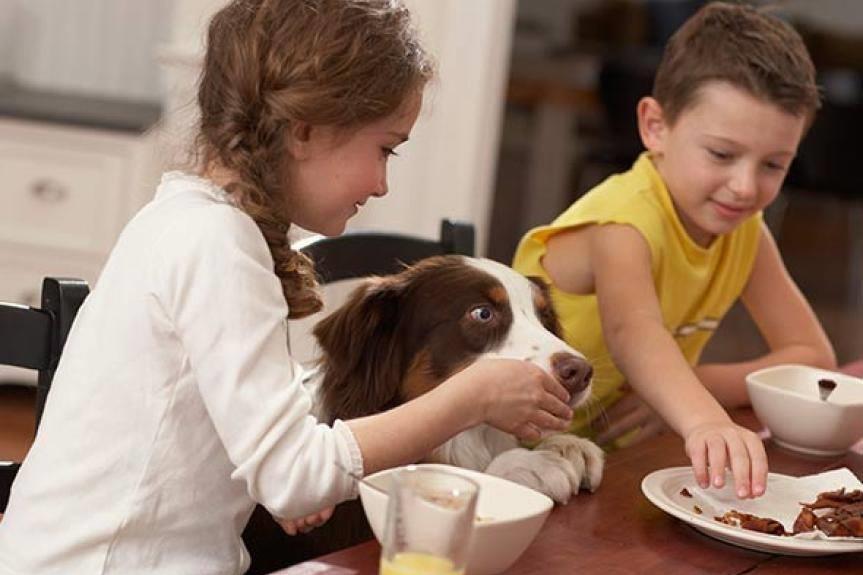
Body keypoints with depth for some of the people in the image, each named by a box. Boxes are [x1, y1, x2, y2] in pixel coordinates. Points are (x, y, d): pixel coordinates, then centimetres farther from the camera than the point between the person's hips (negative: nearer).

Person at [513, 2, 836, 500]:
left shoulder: (745, 231, 1)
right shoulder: (627, 220, -20)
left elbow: (815, 355, 1)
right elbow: (632, 330, -39)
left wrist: (698, 385, -16)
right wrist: (704, 420, -57)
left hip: (620, 456, 7)